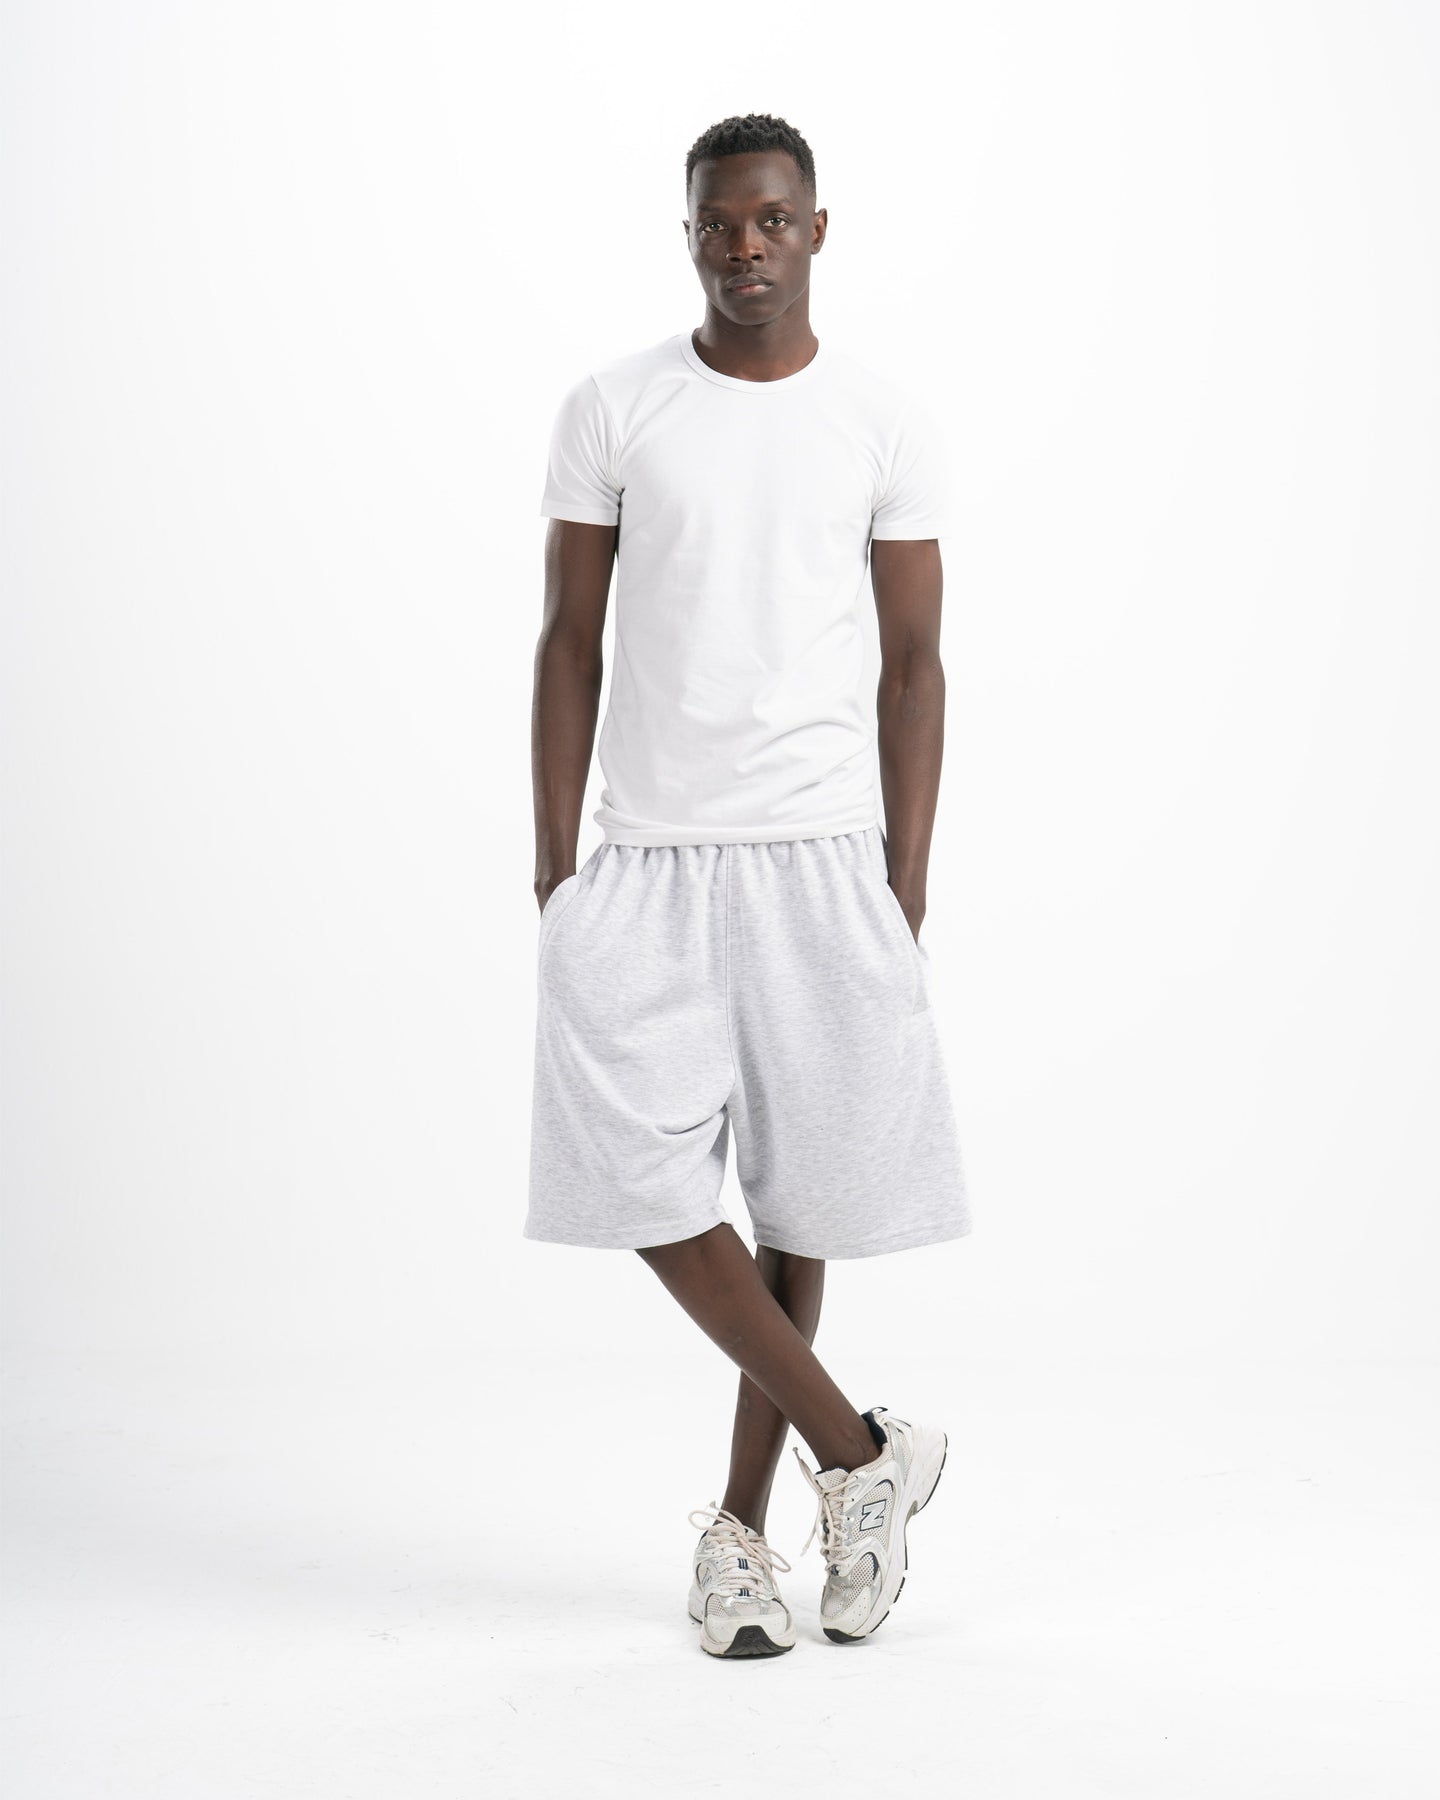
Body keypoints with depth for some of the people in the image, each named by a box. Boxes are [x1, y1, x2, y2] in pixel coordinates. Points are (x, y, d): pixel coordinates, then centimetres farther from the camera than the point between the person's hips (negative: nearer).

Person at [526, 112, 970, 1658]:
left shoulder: (888, 427, 3)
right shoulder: (611, 412, 4)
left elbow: (914, 663, 5)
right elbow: (571, 642, 5)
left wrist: (907, 880, -2)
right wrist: (554, 863, 0)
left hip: (824, 853, 0)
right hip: (643, 857, 0)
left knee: (803, 1190, 4)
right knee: (645, 1177, -9)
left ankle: (742, 1521, 18)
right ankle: (861, 1454, 8)